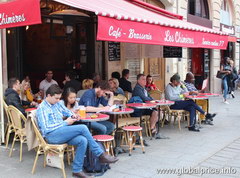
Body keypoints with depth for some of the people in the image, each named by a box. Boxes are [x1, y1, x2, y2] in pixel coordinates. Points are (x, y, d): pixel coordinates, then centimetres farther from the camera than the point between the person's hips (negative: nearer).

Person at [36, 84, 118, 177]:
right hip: (51, 136, -7)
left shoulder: (57, 104, 16)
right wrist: (65, 122, -13)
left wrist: (72, 115, 4)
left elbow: (67, 111, 30)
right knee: (83, 128, -23)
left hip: (62, 133, 7)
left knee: (83, 140, -24)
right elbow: (46, 128, -14)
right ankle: (100, 155, -13)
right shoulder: (42, 108, -6)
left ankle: (77, 170, -15)